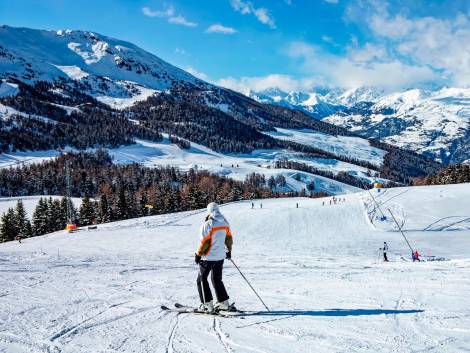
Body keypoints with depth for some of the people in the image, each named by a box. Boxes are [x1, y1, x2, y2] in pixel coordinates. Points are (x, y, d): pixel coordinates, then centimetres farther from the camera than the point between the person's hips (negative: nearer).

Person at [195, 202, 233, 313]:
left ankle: (207, 304, 2)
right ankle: (224, 302, 19)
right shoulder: (225, 223, 3)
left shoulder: (207, 225, -18)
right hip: (220, 256, 7)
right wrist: (228, 250, 27)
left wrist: (198, 254, -6)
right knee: (217, 279, 20)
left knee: (202, 279, 6)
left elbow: (204, 242, -17)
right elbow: (229, 239, 13)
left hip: (209, 257, -7)